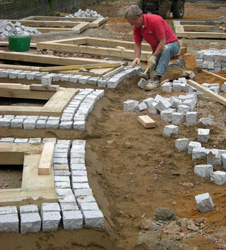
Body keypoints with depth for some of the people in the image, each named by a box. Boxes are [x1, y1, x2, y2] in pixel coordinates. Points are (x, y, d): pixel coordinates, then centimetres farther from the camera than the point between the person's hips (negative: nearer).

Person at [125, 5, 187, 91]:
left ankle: (157, 79, -44)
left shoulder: (155, 20, -29)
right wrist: (137, 58, -19)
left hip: (171, 44, -8)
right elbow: (138, 45, -1)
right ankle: (177, 63, 15)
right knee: (150, 71, -3)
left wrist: (154, 56, -31)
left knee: (166, 48, -42)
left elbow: (163, 41, -27)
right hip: (157, 48, 8)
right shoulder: (136, 27, -7)